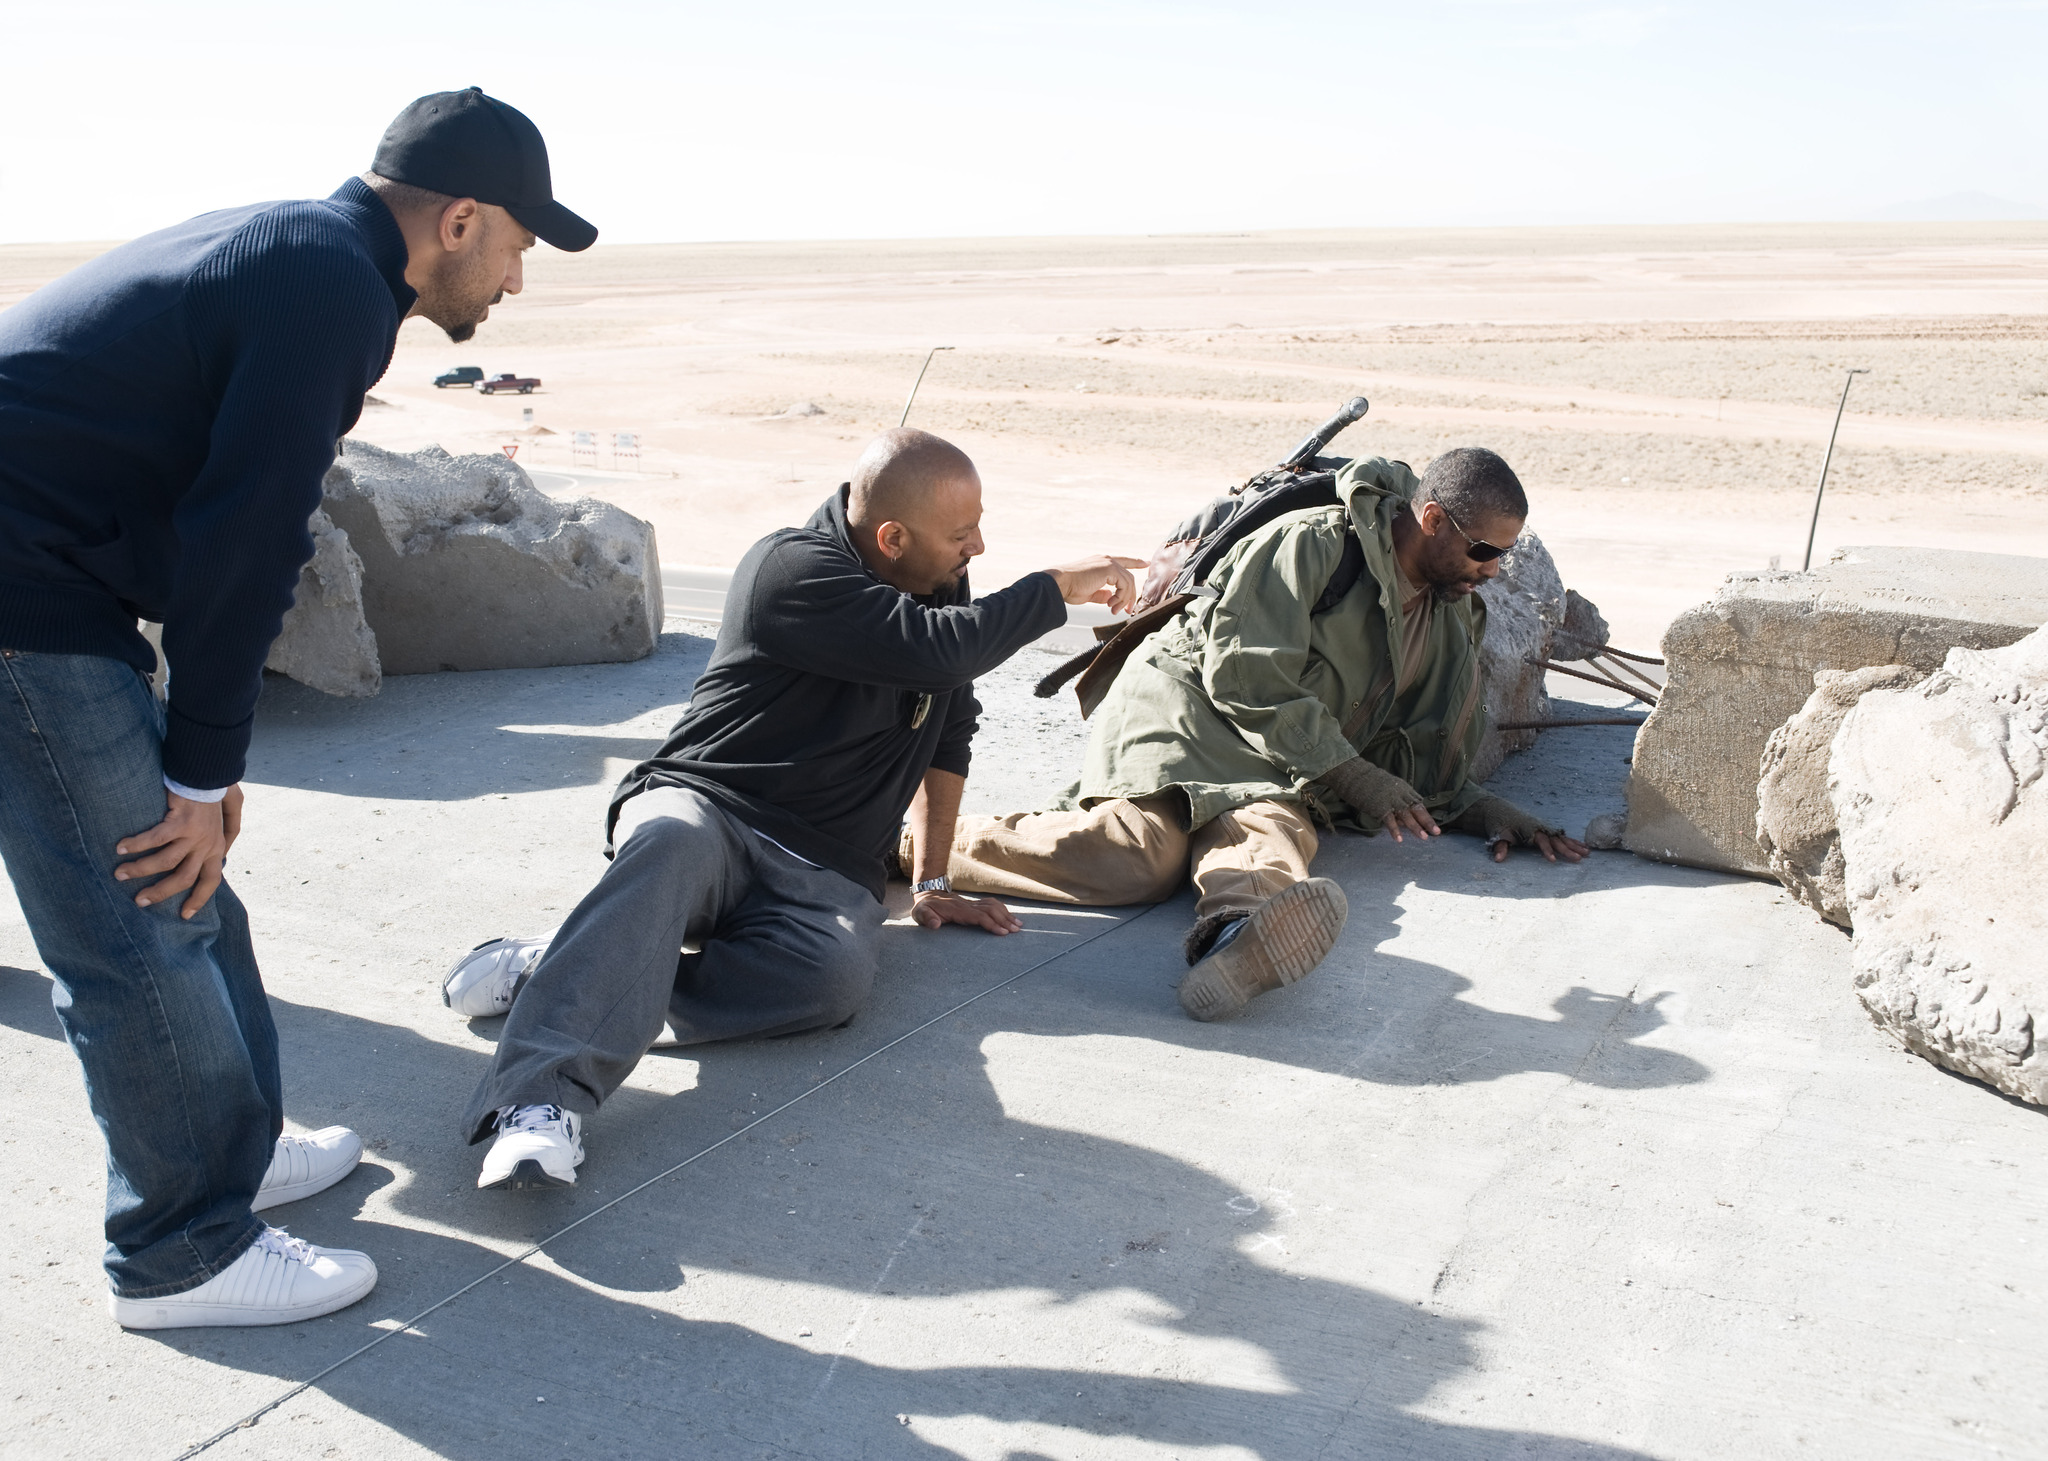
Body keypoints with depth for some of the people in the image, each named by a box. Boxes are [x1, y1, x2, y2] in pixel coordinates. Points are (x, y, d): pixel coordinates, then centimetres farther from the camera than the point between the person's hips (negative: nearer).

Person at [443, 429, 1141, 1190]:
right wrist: (1062, 586, -12)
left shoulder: (941, 584, 11)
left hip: (825, 869, 4)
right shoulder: (792, 569, -13)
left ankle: (555, 972, -26)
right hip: (702, 807, -4)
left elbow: (948, 737, 21)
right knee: (670, 845, -41)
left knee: (836, 973, -31)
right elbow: (937, 651, -25)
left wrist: (930, 883, 16)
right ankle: (546, 1098, -50)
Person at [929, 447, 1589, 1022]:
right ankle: (926, 842, -23)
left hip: (1273, 773, 5)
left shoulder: (1454, 623, 18)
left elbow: (1428, 760, 24)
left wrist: (1483, 808, 4)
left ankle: (1238, 925, -69)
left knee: (1277, 827, -34)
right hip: (1187, 707, -5)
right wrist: (1351, 775, -14)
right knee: (1142, 855, -33)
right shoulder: (1313, 541, -8)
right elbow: (1245, 674, -14)